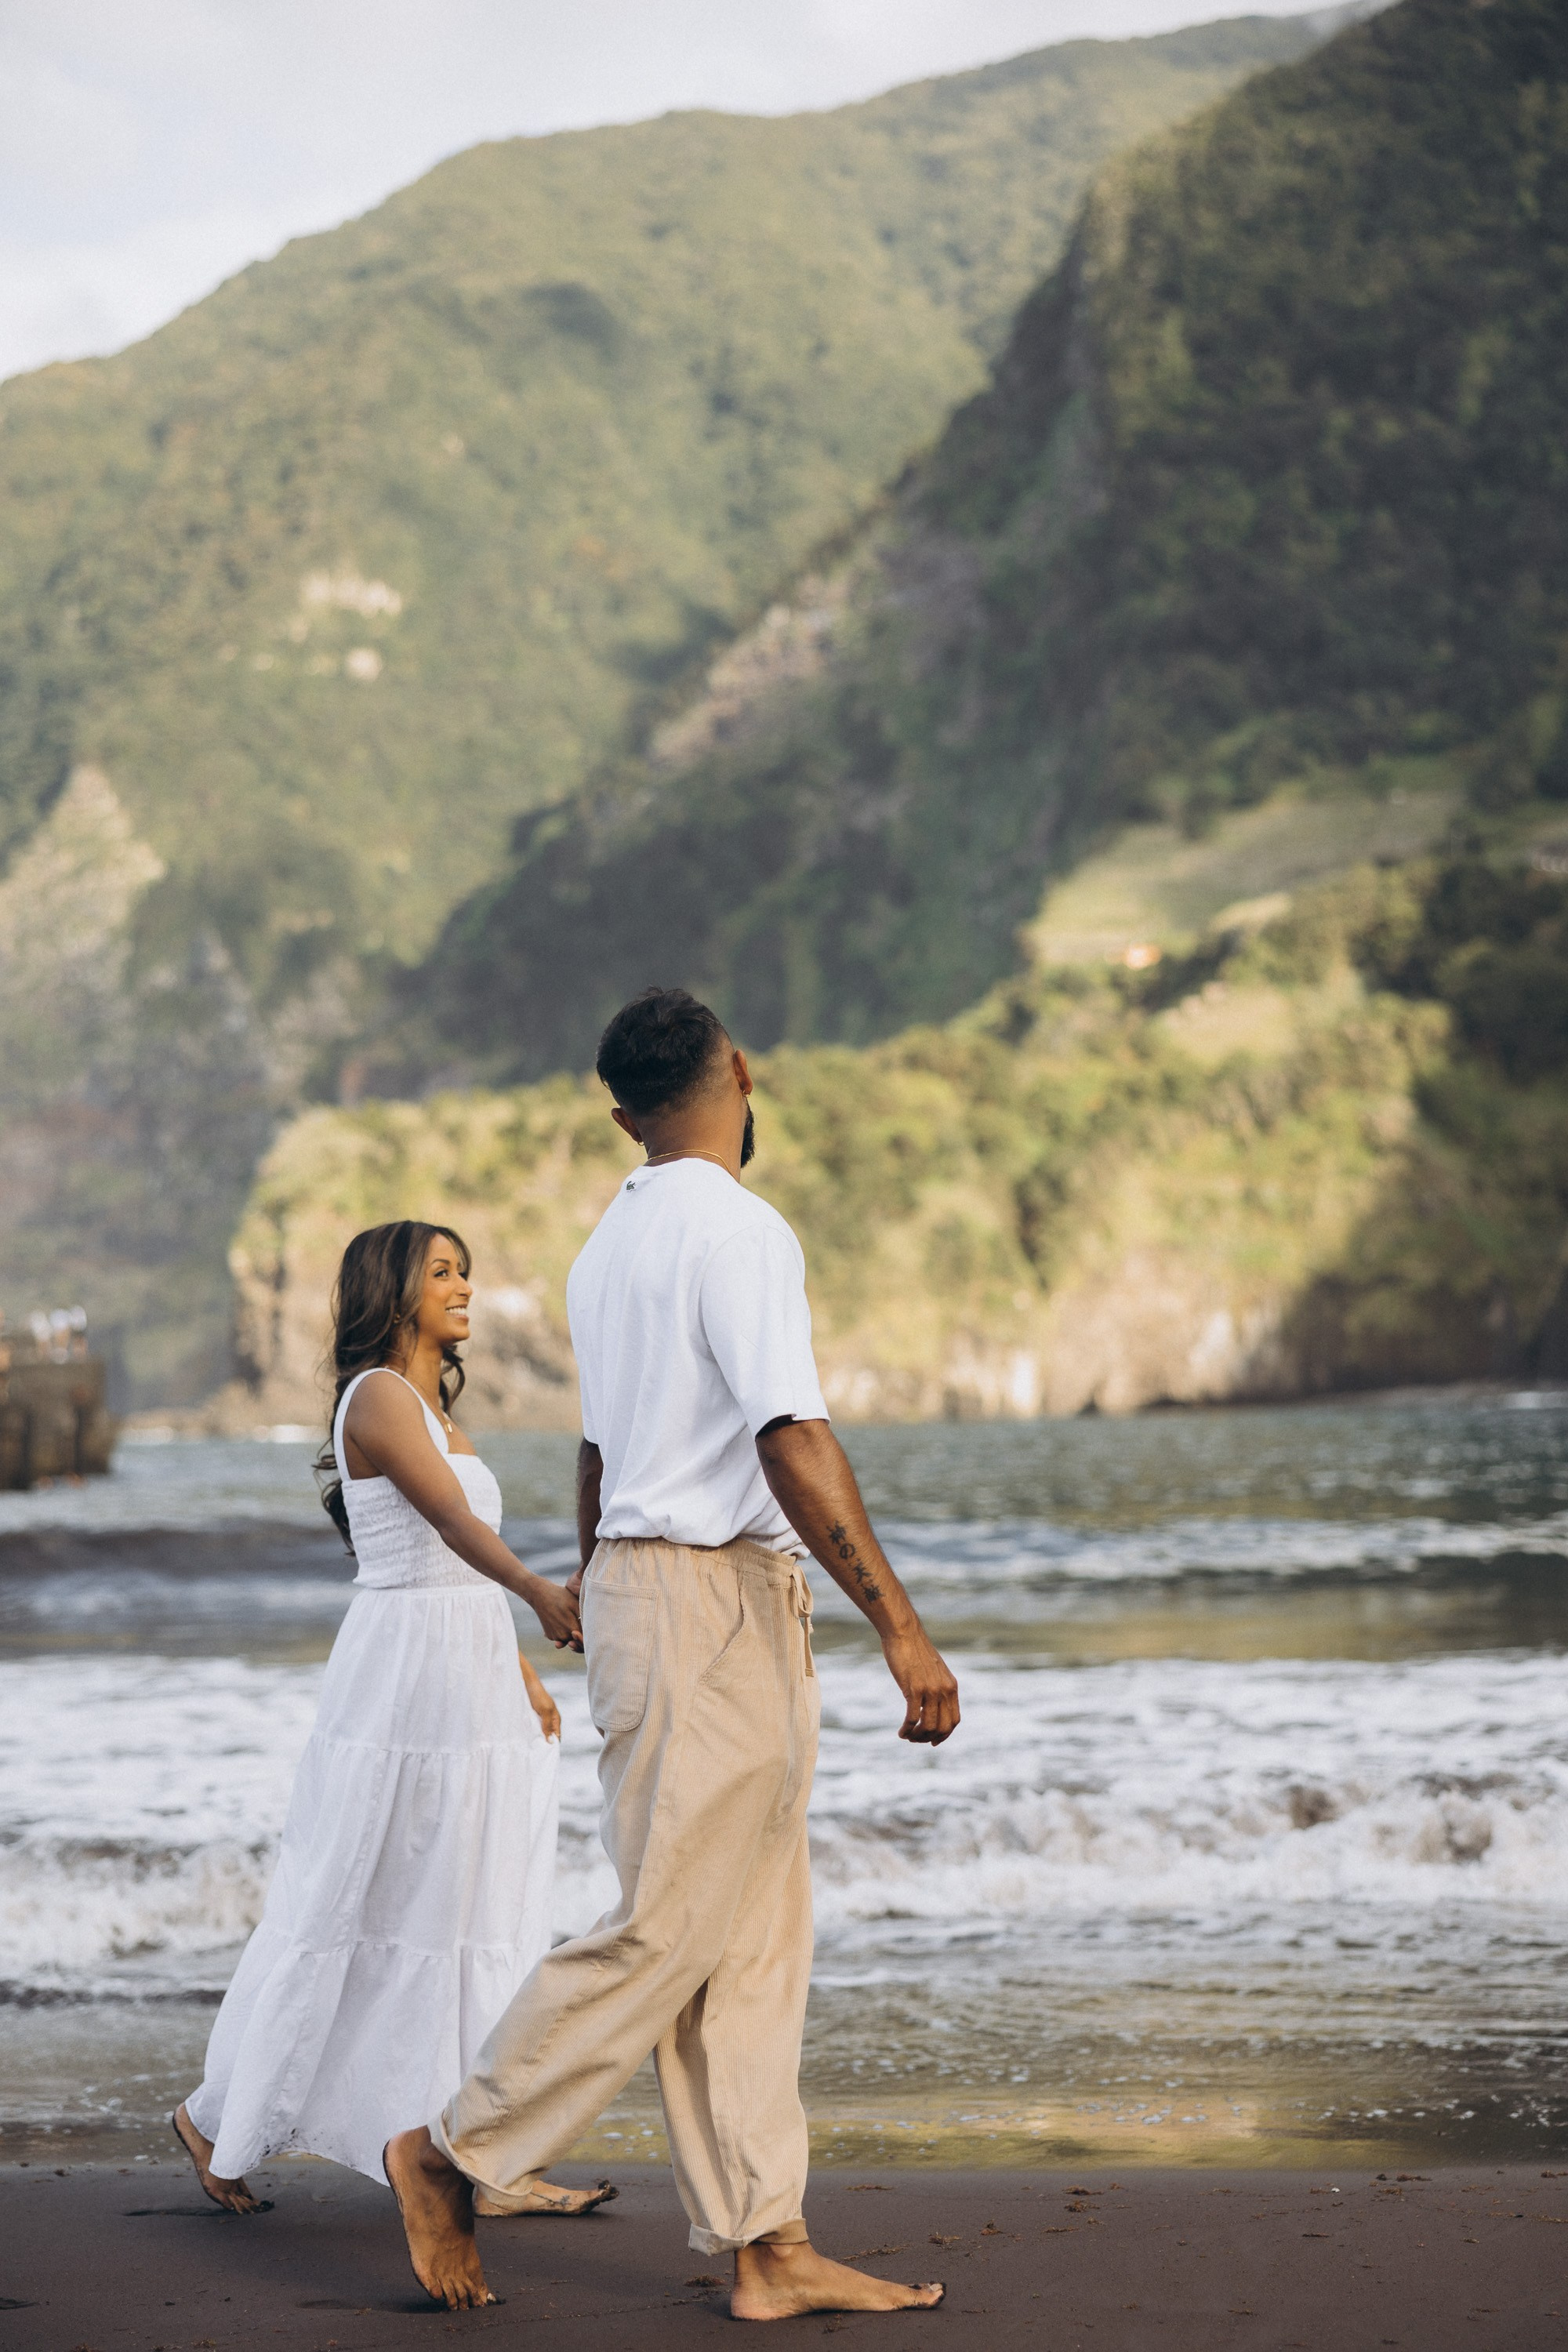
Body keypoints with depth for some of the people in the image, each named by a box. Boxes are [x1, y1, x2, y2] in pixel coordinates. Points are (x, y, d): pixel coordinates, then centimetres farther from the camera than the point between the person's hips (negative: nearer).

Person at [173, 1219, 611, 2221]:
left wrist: (523, 1674, 12)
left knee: (485, 1909, 5)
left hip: (473, 1672, 9)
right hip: (406, 1661, -9)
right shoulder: (379, 1397, -11)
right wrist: (542, 1591, -42)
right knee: (349, 1907, -1)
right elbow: (453, 1519, -27)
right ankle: (218, 2115, 13)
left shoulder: (434, 1405, 19)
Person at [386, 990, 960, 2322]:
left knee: (755, 1938, 8)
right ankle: (458, 2157, 5)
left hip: (644, 1580, 10)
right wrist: (899, 1626, -23)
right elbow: (792, 1441, -22)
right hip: (715, 1603, -10)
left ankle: (767, 2247, 8)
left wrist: (600, 1612, 30)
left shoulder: (613, 1243, 16)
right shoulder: (736, 1230, -14)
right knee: (670, 1926, -4)